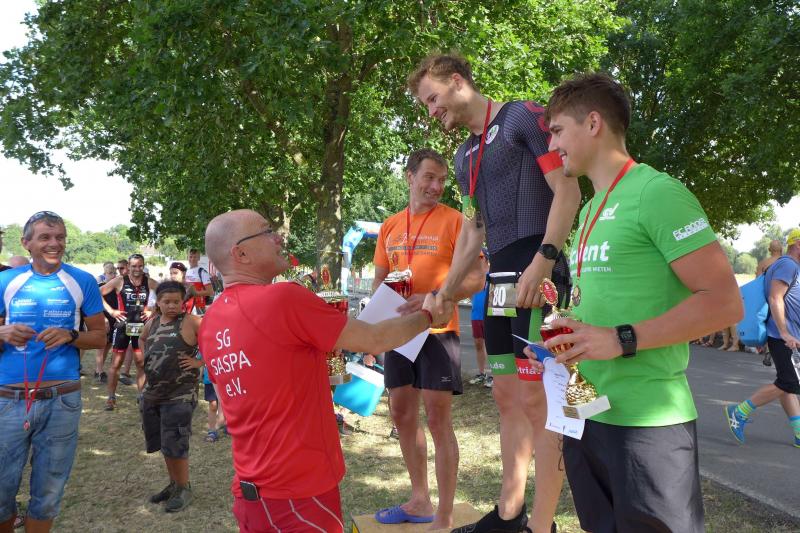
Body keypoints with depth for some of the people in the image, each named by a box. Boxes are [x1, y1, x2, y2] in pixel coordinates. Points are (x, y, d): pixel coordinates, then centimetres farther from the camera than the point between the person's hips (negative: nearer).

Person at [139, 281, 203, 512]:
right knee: (163, 444, 17)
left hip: (180, 394, -7)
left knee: (175, 445, -2)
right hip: (152, 393, 7)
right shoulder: (151, 323, 7)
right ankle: (173, 484, 34)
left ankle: (184, 489, 16)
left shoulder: (190, 322, -12)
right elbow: (143, 340, 28)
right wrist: (149, 359, 12)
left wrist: (199, 362, -17)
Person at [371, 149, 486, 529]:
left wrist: (436, 298, -23)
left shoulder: (453, 219, -5)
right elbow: (378, 281, 17)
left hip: (437, 330, -6)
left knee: (438, 420, -4)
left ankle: (445, 517, 9)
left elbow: (476, 279, -10)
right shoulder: (389, 226, 11)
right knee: (402, 415, 13)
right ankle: (420, 501, 30)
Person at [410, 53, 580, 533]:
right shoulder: (465, 155, 21)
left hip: (538, 274, -8)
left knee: (537, 398, -7)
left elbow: (568, 192, -12)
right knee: (507, 396, 12)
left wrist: (542, 262, -22)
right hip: (501, 280, 9)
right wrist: (445, 292, 21)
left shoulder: (523, 117, -3)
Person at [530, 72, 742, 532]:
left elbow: (724, 302, -17)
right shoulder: (590, 211, 14)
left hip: (647, 424, -8)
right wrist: (565, 340, 9)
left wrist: (621, 341, -22)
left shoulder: (657, 192, -12)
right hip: (586, 413, 8)